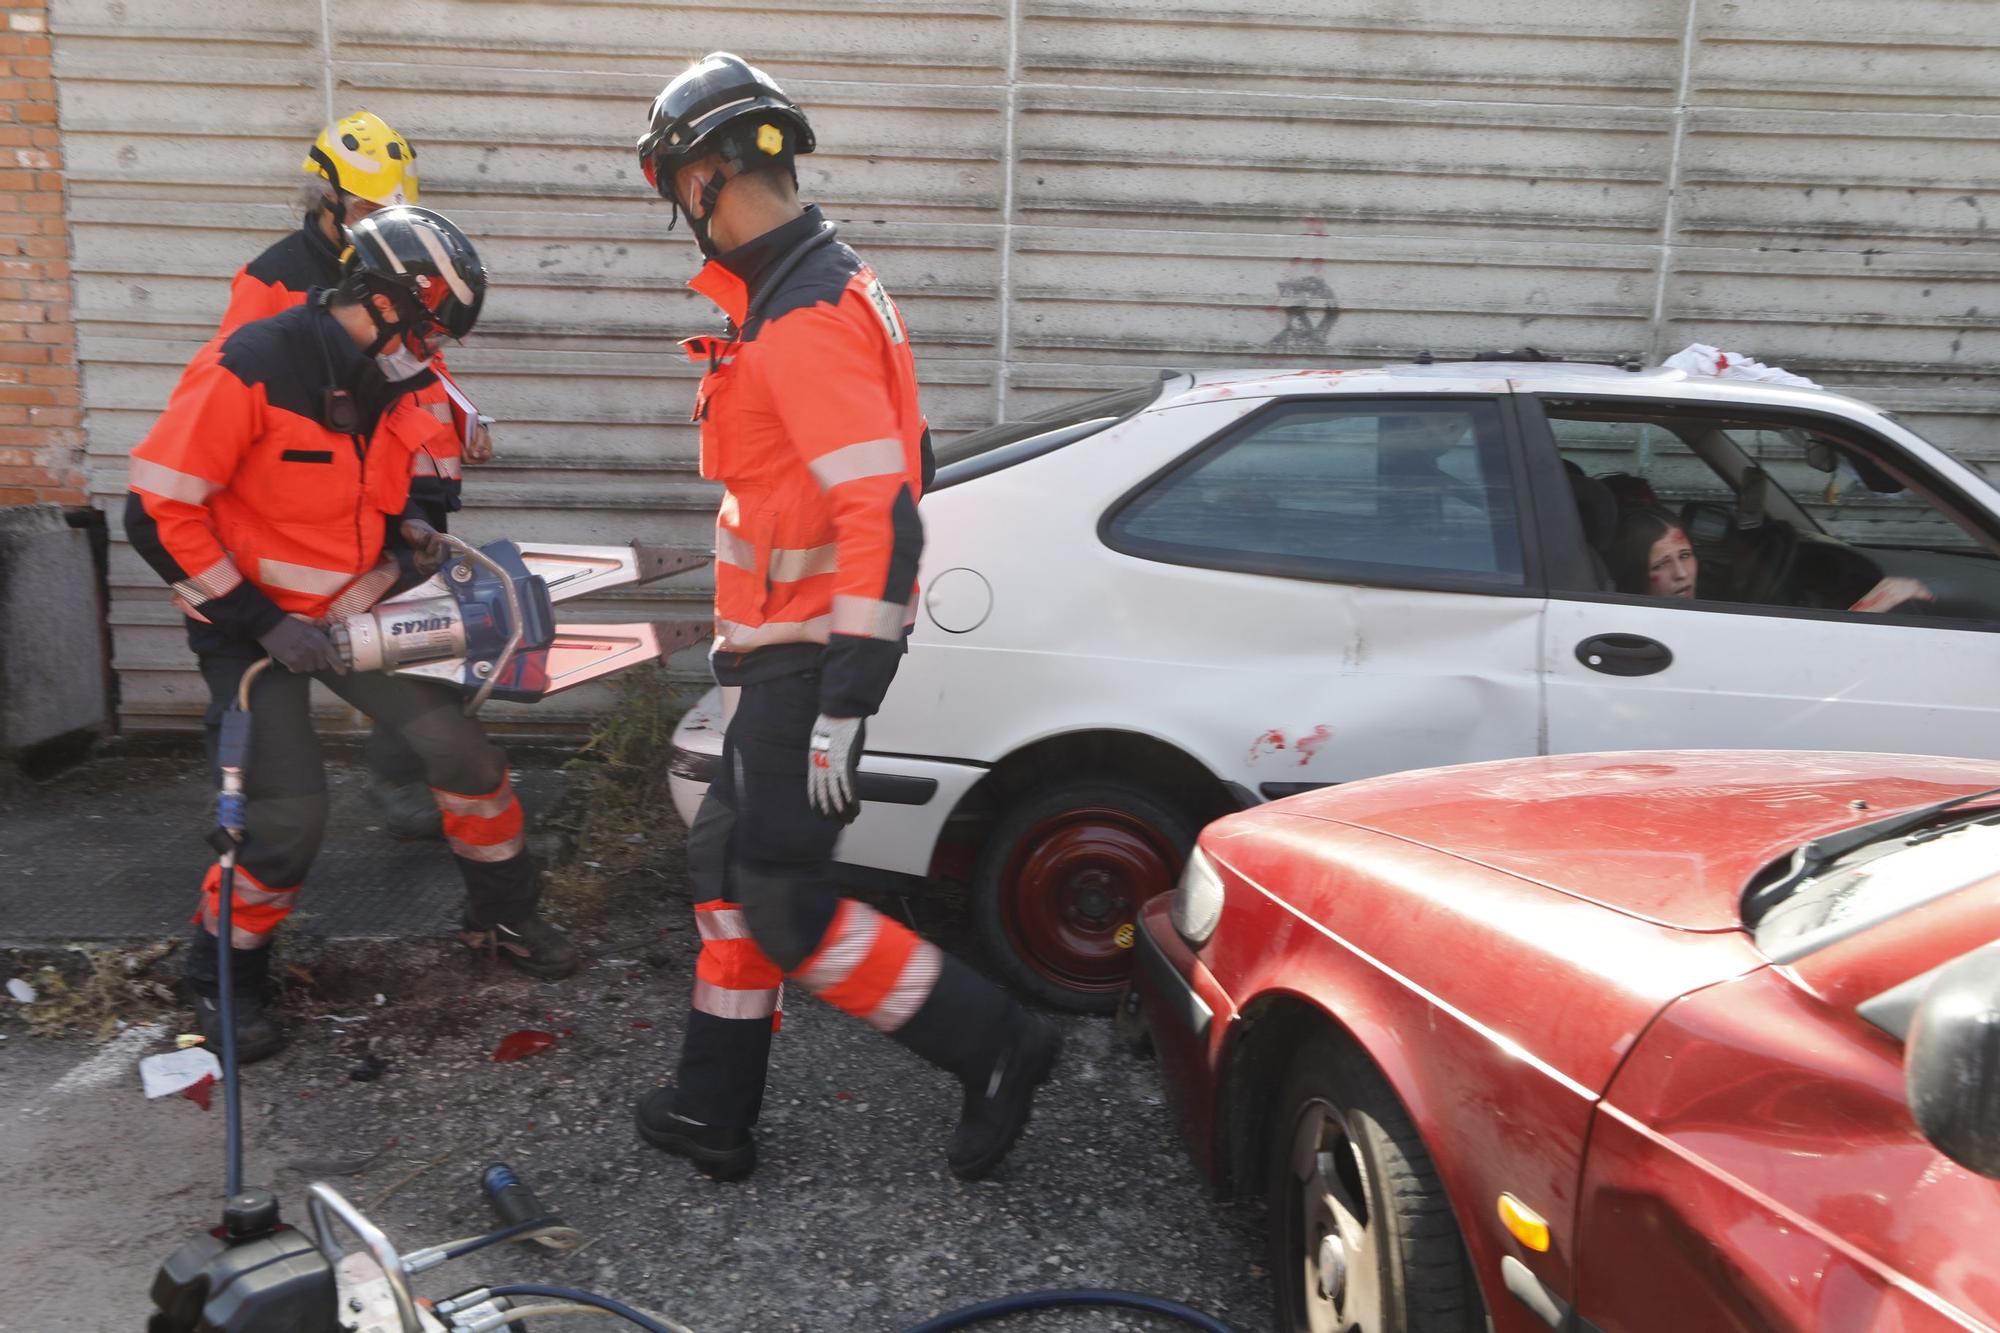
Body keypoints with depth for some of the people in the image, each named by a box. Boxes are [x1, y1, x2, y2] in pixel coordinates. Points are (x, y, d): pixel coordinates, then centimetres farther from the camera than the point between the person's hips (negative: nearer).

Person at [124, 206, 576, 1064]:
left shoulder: (388, 384, -3)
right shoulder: (249, 372, -25)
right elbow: (158, 513, -22)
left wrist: (407, 528, -3)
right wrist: (262, 623, -21)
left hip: (355, 612, 6)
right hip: (251, 623, -6)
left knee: (459, 749, 0)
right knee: (290, 813, -12)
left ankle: (503, 914, 21)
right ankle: (224, 979, 15)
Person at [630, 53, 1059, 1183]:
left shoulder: (803, 322, -20)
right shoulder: (822, 290, 13)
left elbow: (882, 513, -27)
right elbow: (891, 462, 21)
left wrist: (843, 706, -27)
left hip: (814, 654, -10)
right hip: (791, 648, 10)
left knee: (786, 904, -4)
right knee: (728, 863, 16)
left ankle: (997, 1045, 7)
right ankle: (714, 1111, 28)